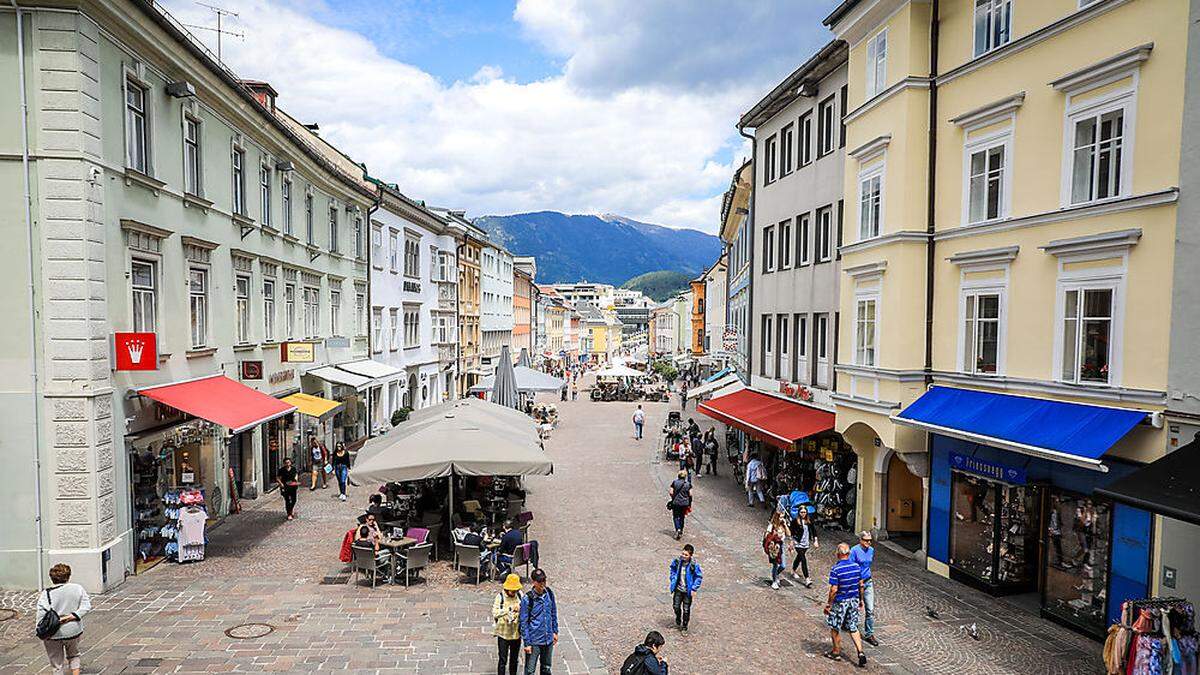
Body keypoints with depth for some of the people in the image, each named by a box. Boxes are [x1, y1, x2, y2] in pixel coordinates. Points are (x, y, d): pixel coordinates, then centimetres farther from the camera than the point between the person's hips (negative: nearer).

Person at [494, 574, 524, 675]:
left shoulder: (520, 595, -4)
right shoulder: (500, 597, -13)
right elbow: (495, 613, -23)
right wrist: (510, 609, -30)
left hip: (516, 633, 4)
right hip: (503, 633, -3)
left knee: (515, 659, 18)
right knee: (503, 660, 2)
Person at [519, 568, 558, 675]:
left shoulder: (549, 593, -2)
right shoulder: (527, 599, -16)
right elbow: (523, 623, -11)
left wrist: (555, 631, 12)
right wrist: (527, 643, -11)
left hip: (548, 639, 5)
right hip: (534, 641, -4)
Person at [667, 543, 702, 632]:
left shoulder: (694, 565, -21)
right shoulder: (677, 561, -11)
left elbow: (699, 577, -10)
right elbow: (673, 570, 10)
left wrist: (694, 589, -11)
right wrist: (673, 580, 1)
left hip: (688, 591, -3)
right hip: (678, 589, 3)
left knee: (686, 610, 7)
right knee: (676, 606, 13)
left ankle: (684, 627, 28)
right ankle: (678, 622, 42)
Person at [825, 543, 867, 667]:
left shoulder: (835, 569, -21)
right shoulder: (856, 566, -3)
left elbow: (834, 590, -20)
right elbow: (861, 585, 6)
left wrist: (828, 604, -10)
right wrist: (860, 599, 20)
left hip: (840, 602, -5)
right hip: (854, 601, 6)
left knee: (834, 628, 12)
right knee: (853, 628, 15)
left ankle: (836, 652, 24)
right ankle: (861, 653, 6)